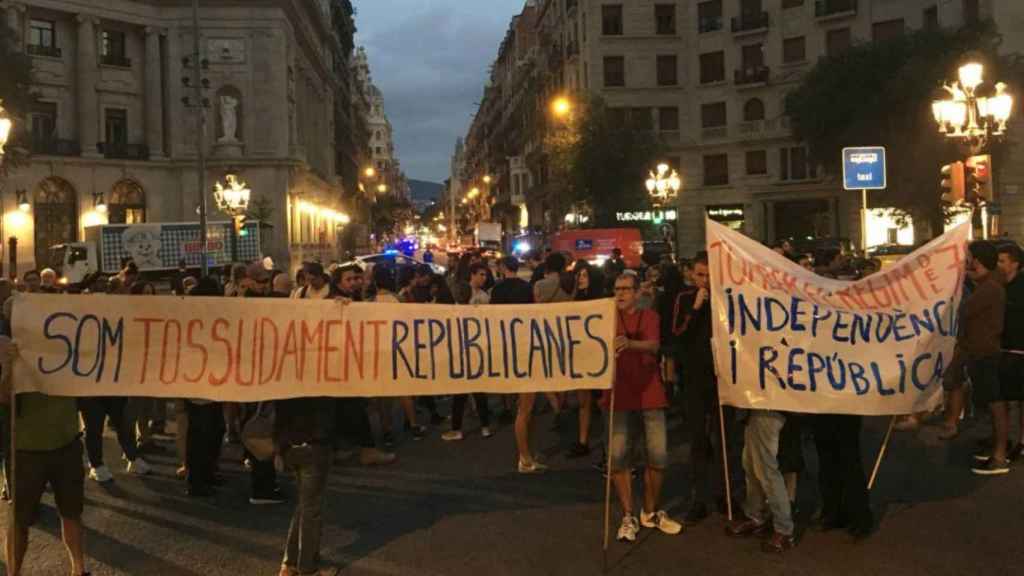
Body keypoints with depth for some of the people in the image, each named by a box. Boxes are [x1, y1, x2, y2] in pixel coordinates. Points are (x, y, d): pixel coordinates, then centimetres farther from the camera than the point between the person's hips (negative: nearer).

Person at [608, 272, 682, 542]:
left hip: (650, 393, 0)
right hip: (620, 395, 0)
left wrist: (629, 343, -37)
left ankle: (650, 511, 21)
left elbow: (654, 346, -17)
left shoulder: (649, 317, 2)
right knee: (617, 456, -4)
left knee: (658, 455, 1)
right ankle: (628, 516, 9)